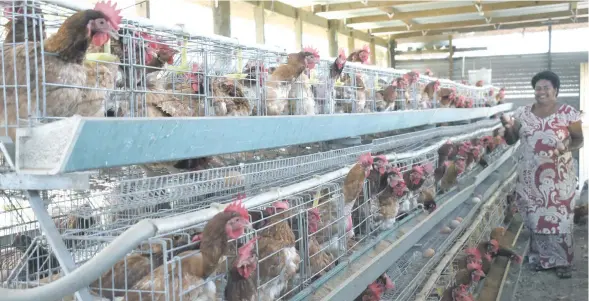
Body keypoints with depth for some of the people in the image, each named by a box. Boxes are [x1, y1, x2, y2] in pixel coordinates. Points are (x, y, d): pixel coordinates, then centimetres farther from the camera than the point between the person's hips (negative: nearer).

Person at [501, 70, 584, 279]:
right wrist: (508, 127, -15)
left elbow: (579, 140, 0)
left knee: (559, 217, 1)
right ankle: (542, 258, 23)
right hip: (530, 177, 3)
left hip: (558, 177, -2)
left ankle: (562, 262, 14)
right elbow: (510, 140, 6)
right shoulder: (523, 113, 4)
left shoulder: (568, 113, -3)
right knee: (536, 217, 9)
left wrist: (567, 146, -22)